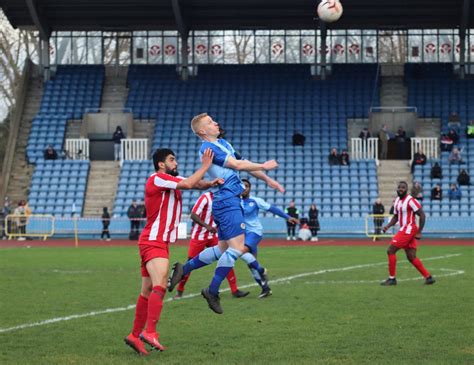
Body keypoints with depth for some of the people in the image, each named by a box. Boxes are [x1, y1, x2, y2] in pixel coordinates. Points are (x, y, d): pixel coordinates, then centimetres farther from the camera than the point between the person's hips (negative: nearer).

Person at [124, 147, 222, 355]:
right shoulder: (157, 179, -11)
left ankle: (135, 335, 17)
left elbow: (197, 184, 11)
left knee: (148, 292, 12)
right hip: (153, 242, -10)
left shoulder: (172, 180, 16)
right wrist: (205, 166, -9)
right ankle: (150, 332, -33)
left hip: (160, 242, 10)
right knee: (160, 286, -24)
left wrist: (212, 183, -10)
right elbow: (188, 184, -20)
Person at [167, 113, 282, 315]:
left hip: (230, 201, 10)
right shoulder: (208, 147, -11)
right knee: (237, 247, -13)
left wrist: (267, 179, 20)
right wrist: (264, 166, -6)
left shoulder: (223, 143, 19)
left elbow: (245, 164, 24)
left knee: (223, 248, 13)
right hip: (227, 201, -10)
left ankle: (183, 269, 19)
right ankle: (212, 291, -7)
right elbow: (237, 165, -16)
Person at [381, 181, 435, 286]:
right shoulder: (397, 201, 12)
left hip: (409, 229, -9)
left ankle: (392, 278, -2)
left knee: (391, 250, -8)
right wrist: (387, 226, 4)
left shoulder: (410, 200, -14)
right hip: (404, 230, 9)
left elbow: (422, 215, -14)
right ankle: (428, 277, 13)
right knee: (411, 257, 8)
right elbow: (395, 217, 21)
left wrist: (419, 232, -15)